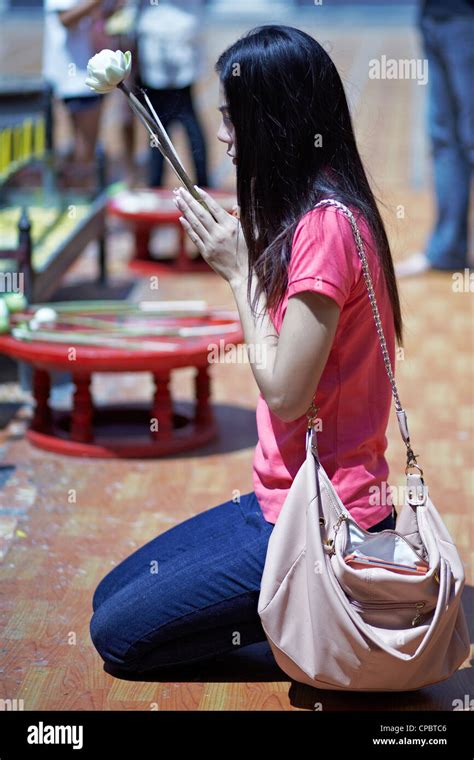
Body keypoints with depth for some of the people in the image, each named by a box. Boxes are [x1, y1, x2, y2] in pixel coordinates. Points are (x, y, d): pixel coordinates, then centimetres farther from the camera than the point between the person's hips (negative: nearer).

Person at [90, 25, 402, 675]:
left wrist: (239, 271, -12)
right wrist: (241, 258, 2)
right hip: (280, 499, 10)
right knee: (110, 597, 16)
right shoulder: (316, 212, 8)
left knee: (118, 634, -2)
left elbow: (285, 393, -21)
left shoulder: (327, 225, -22)